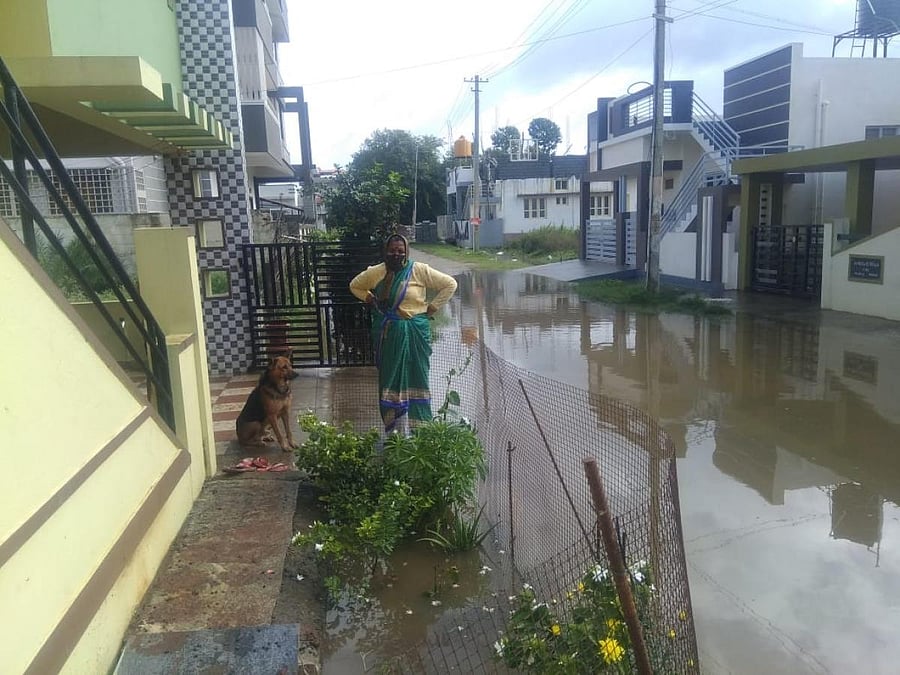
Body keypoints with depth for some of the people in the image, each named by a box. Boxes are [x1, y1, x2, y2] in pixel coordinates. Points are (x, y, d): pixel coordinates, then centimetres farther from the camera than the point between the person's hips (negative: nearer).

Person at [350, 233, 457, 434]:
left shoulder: (419, 271, -7)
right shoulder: (376, 272, 1)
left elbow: (450, 284, -3)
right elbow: (355, 285, 19)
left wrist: (432, 307, -5)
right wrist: (370, 299, 6)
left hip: (415, 333, -2)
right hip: (387, 334, 2)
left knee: (417, 377, 4)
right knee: (389, 376, 8)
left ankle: (420, 428, 14)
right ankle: (390, 426, 20)